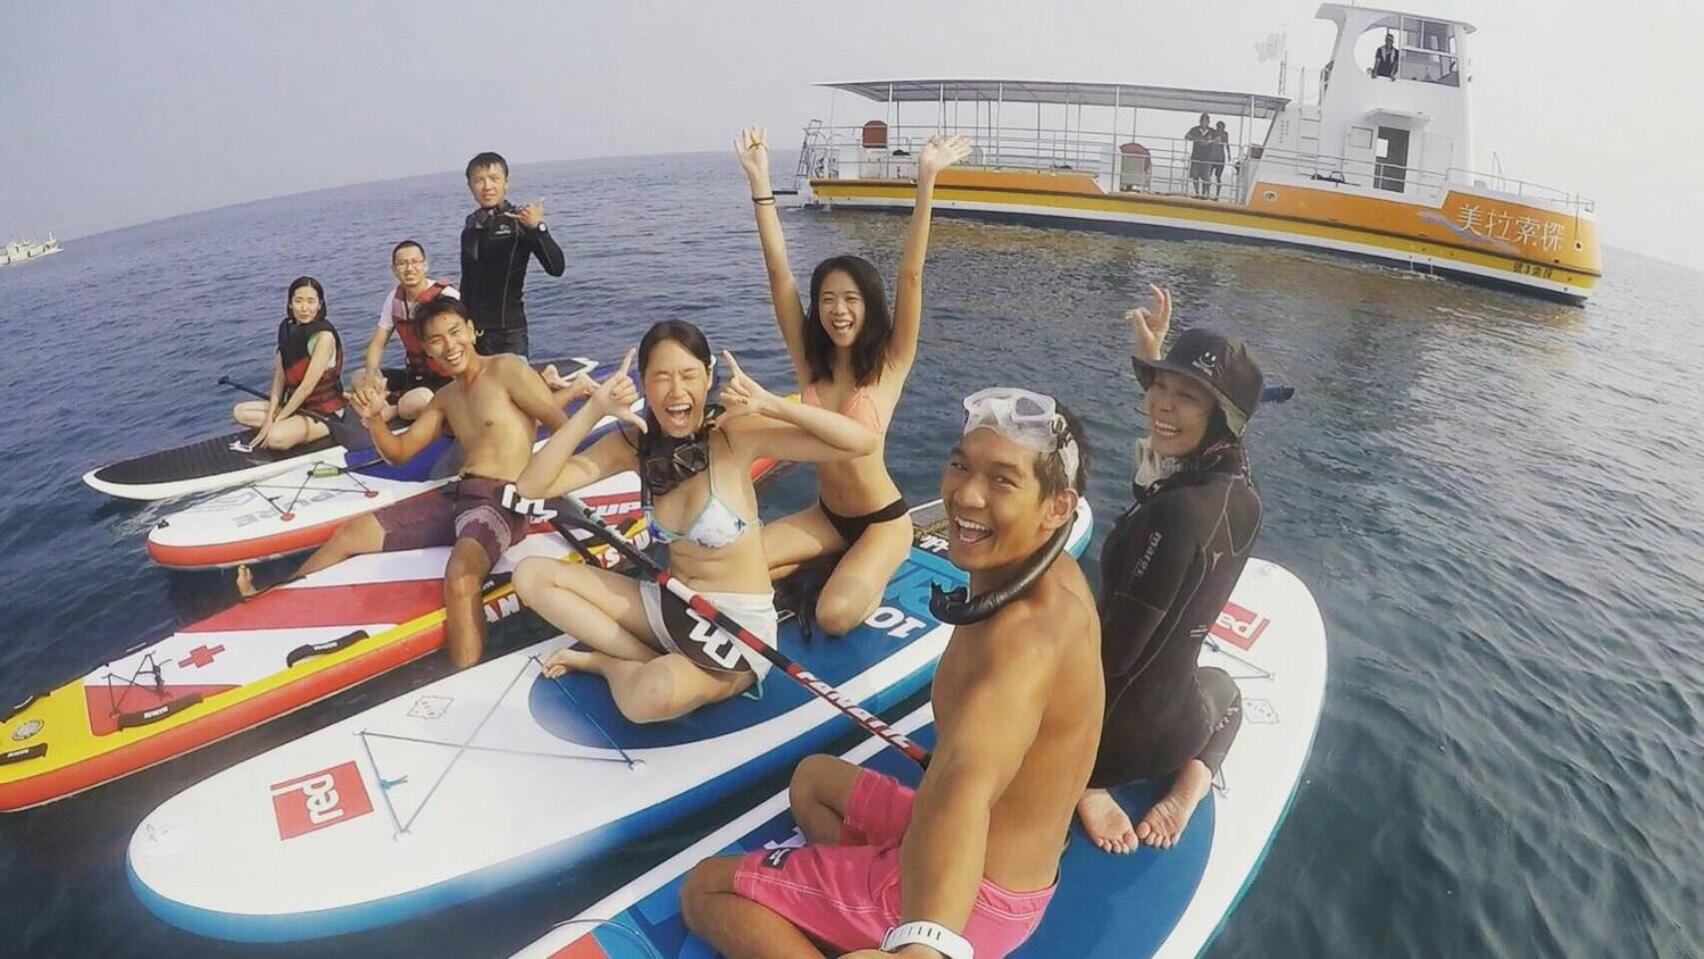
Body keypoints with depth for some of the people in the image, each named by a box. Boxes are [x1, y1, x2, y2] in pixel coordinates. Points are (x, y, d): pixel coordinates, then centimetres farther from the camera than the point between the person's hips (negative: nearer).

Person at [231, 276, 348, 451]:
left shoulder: (324, 336, -20)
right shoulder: (287, 329, 2)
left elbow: (307, 387, -21)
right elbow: (279, 378, 1)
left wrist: (275, 421, -17)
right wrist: (270, 416, -10)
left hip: (325, 413, -8)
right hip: (296, 404, 8)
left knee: (276, 438, -29)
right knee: (240, 412, 5)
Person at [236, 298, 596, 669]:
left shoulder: (506, 369, -4)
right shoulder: (445, 399, 19)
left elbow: (566, 429, -12)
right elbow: (398, 452, 24)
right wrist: (374, 417, 4)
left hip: (502, 502, -8)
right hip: (454, 495, 8)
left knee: (459, 580, -39)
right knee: (347, 535, 14)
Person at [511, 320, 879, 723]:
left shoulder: (734, 435, -17)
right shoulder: (634, 444, -3)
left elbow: (862, 442, -25)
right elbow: (530, 486, -10)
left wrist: (769, 404, -30)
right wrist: (593, 410, -17)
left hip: (739, 625, -5)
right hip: (670, 606, 6)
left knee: (648, 696, -35)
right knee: (531, 575, 0)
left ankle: (609, 661, 1)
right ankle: (650, 661, -6)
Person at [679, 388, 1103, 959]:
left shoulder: (1024, 631, -33)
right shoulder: (1058, 573, -4)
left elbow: (966, 786, -53)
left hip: (973, 897, -9)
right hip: (1013, 865, 9)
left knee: (705, 890, 2)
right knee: (813, 778, 31)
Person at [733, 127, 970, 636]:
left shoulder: (889, 364, -14)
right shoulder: (809, 360, -4)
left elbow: (910, 275, -24)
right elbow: (779, 274, -11)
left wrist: (927, 179, -31)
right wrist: (759, 182, -16)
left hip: (883, 521, -5)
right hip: (825, 515, 5)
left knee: (835, 615, -26)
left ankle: (868, 578, 8)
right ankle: (835, 569, 11)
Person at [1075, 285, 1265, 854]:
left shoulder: (1177, 513, -31)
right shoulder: (1240, 492, -8)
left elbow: (1115, 650, -26)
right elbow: (1176, 444, 15)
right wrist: (1154, 358, 12)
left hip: (1114, 730, -6)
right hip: (1174, 729, 7)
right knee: (1222, 690, 42)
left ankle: (1083, 783, 1)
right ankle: (1191, 783, 12)